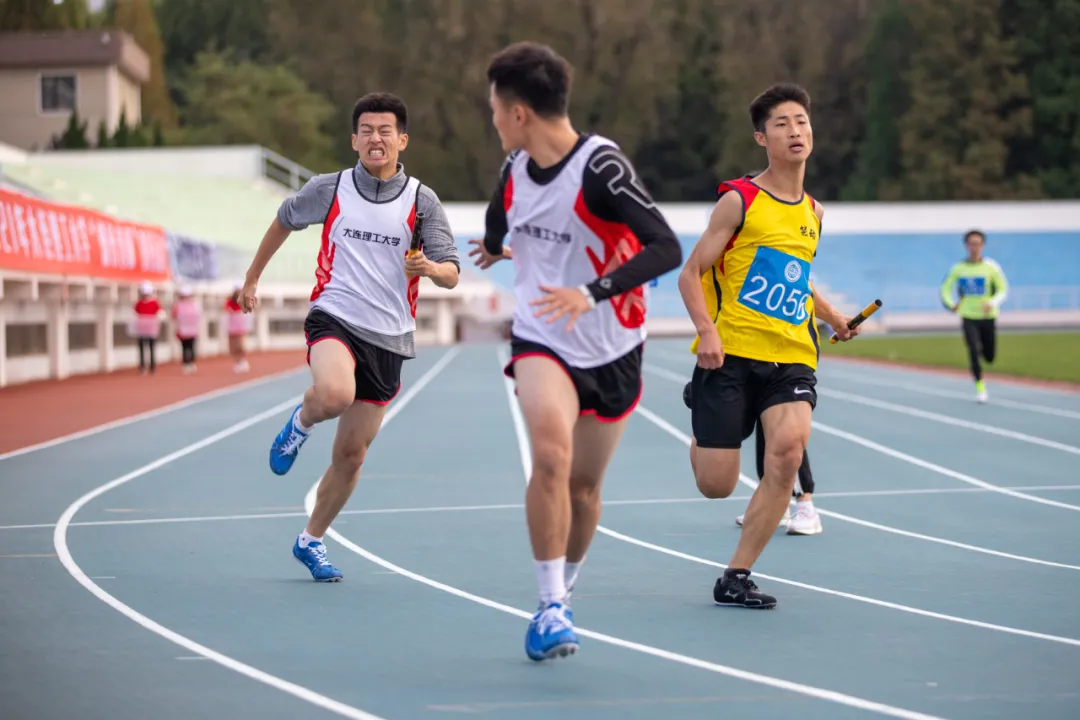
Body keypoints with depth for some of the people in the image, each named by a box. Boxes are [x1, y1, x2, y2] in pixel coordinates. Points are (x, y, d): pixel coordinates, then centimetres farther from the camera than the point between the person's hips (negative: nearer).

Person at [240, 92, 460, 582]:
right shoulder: (328, 190, 1)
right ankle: (300, 424, 1)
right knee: (335, 395, -35)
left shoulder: (422, 201, 0)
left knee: (351, 454, 8)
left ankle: (311, 541, 28)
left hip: (388, 338, 2)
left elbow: (451, 274, -3)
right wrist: (252, 278, 25)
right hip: (334, 317, -2)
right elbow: (284, 221, 20)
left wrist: (430, 267, -27)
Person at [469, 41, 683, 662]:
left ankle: (563, 593, 37)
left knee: (583, 485, 10)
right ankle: (551, 607, -18)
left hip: (612, 348, -2)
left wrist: (593, 292, -39)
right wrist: (495, 245, 42)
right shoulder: (516, 167, -2)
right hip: (542, 338, 2)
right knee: (551, 455, -24)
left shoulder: (600, 166, -22)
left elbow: (667, 249, -29)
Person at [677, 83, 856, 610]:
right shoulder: (739, 200, -3)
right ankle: (700, 432, 35)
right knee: (716, 486, -5)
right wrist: (707, 330, -18)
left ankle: (736, 577, -12)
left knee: (788, 448, -24)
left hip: (792, 358, 4)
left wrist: (834, 319, 25)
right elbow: (691, 273, -4)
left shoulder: (812, 213, 14)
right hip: (730, 356, -4)